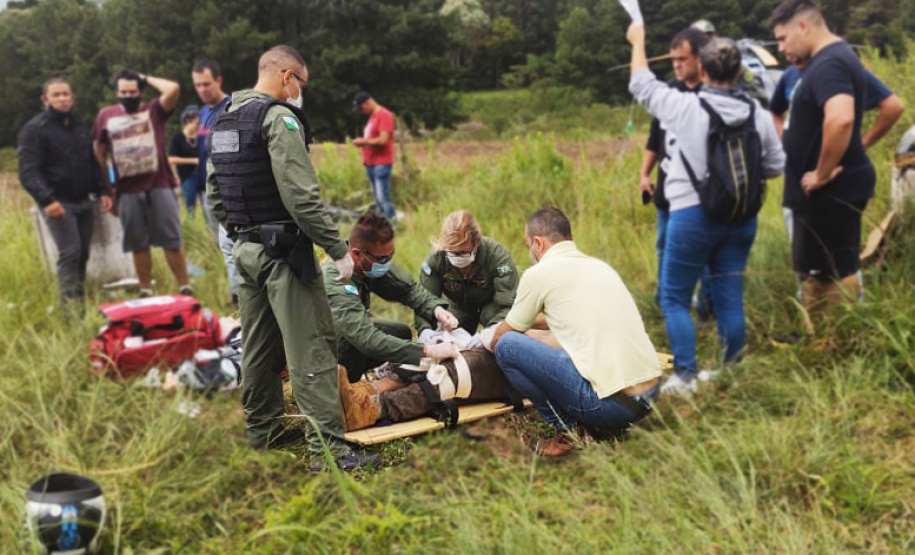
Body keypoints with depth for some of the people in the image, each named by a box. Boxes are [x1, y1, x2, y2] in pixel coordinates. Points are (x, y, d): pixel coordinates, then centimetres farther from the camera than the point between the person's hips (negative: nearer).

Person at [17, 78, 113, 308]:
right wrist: (46, 199, -30)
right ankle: (71, 306, -12)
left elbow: (93, 165, 24)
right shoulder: (34, 129, -7)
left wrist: (102, 191, 9)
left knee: (83, 253, 8)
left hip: (83, 202, 7)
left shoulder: (80, 129, 17)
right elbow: (28, 171, -16)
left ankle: (80, 300, 18)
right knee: (70, 252, -15)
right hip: (57, 203, -7)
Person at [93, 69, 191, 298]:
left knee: (172, 241, 0)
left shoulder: (153, 110, 4)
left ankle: (185, 288, 6)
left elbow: (173, 89, -14)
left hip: (160, 186, -2)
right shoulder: (106, 115, 9)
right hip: (128, 192, 2)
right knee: (138, 245, 8)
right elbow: (99, 153, 15)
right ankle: (145, 292, 16)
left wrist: (147, 79, 2)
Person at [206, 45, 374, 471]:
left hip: (245, 251, 9)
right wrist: (338, 249, -17)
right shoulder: (279, 117, -13)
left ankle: (264, 430, 29)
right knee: (311, 352, -6)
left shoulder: (223, 122, 14)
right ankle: (327, 448, -5)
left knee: (258, 348, 17)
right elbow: (301, 195, -21)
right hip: (283, 252, -9)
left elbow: (215, 196, 18)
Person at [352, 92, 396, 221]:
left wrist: (364, 141, -9)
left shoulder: (384, 115, -11)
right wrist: (362, 142, 3)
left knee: (383, 198, -12)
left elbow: (383, 140, -18)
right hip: (371, 163, 9)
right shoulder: (372, 116, 18)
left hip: (381, 163, -9)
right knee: (377, 197, 8)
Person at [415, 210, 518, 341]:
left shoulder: (498, 256, -36)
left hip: (491, 304, -3)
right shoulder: (435, 258, -28)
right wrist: (424, 329, -45)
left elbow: (509, 305, -39)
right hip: (459, 305, 3)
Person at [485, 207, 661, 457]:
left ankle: (566, 431, 4)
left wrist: (485, 338, 36)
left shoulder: (539, 273, -1)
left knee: (506, 345, 1)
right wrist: (533, 319, 51)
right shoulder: (599, 265, 18)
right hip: (650, 391, 8)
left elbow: (499, 338, 13)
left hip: (610, 402, -8)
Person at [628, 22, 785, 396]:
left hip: (693, 215, -4)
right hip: (741, 218, 5)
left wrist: (638, 41, 19)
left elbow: (641, 85, 4)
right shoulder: (759, 115, 0)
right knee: (730, 299, 12)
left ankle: (685, 377, 3)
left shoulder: (685, 107, -11)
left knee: (675, 298, 7)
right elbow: (775, 166, 7)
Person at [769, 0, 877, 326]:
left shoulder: (829, 64, -19)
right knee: (814, 270, 19)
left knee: (836, 272, -3)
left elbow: (840, 118, -38)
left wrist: (822, 173, -25)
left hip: (832, 190, -11)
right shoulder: (832, 59, 14)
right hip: (827, 192, 11)